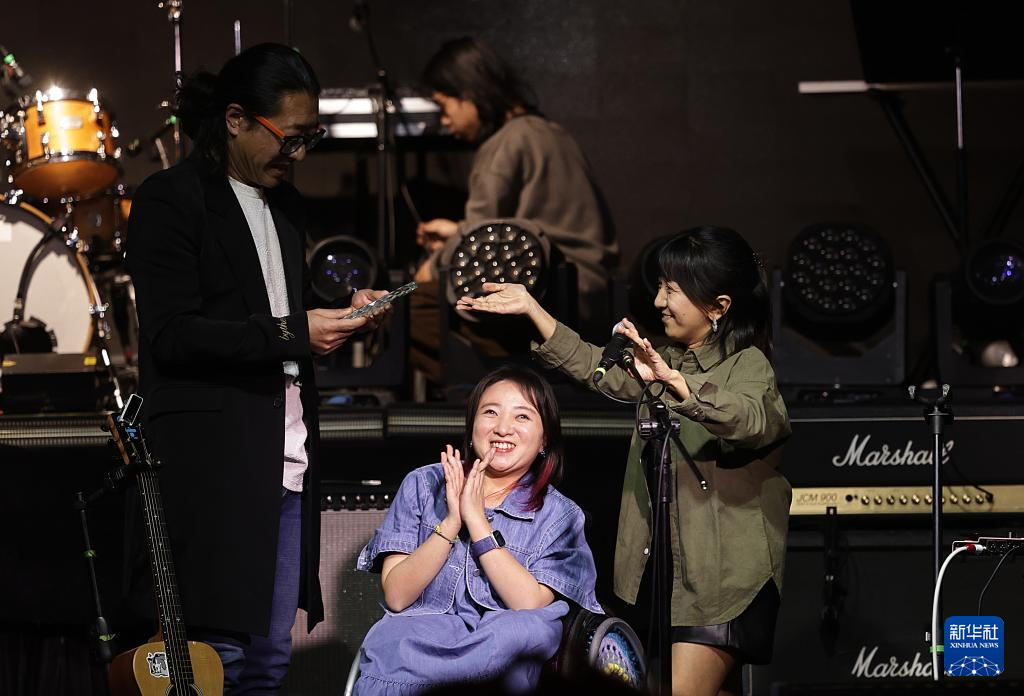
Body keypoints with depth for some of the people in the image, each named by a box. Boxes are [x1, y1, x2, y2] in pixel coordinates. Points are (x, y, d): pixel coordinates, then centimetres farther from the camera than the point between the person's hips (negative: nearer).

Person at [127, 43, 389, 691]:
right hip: (215, 460, -8)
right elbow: (171, 334, -15)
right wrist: (290, 333, -16)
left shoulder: (284, 202, 19)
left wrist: (339, 310, 8)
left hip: (287, 457, 8)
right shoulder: (170, 200, -7)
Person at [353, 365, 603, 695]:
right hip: (415, 638, -3)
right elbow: (396, 596, 1)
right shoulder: (424, 485, 11)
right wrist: (451, 522, -10)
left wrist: (476, 519, -8)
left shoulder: (560, 516, 9)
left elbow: (532, 607, -8)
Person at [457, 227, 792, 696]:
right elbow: (591, 366, 22)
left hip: (725, 575, -9)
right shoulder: (669, 361, 15)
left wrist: (672, 379, -48)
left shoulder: (747, 365, -13)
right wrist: (531, 308, 13)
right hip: (672, 568, 9)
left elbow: (750, 420, -35)